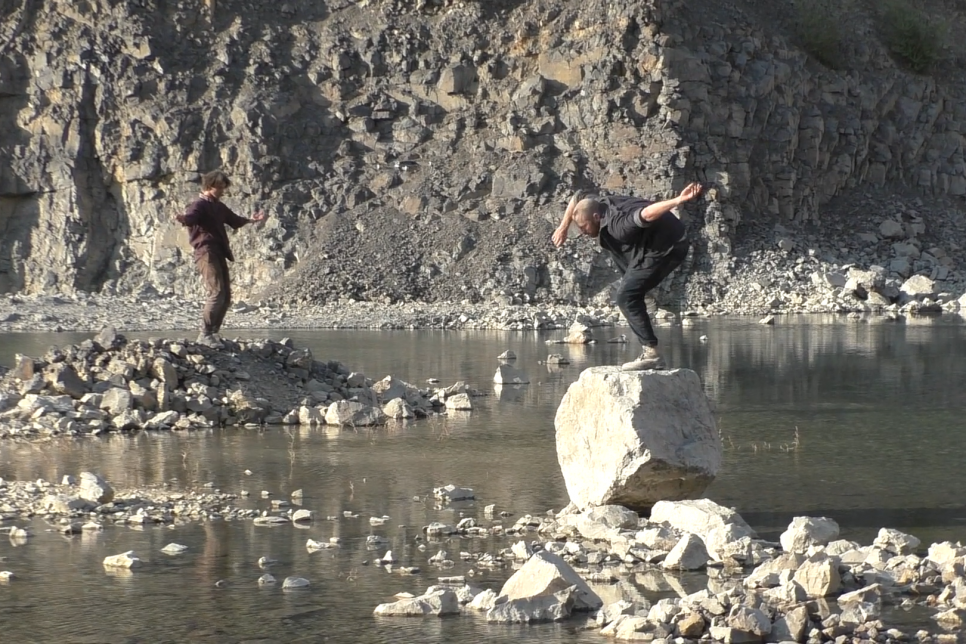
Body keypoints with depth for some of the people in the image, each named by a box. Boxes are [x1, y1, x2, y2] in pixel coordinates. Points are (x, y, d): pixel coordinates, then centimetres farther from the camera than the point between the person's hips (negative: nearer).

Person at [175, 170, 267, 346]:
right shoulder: (199, 205, -7)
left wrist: (250, 220, 52)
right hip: (206, 253, -9)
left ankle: (213, 334, 13)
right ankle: (205, 334, -18)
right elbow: (190, 217, -29)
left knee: (226, 297, 7)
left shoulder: (219, 207, 21)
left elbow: (234, 220, 39)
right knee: (217, 293, -20)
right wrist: (183, 219, -52)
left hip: (219, 254, 9)